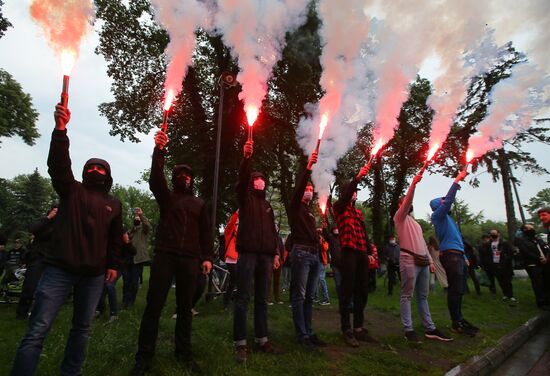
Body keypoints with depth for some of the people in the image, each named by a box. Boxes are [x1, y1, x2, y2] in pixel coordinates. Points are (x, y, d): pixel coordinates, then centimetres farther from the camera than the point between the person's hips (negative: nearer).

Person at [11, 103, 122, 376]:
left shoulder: (114, 204, 13)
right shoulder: (71, 190, 7)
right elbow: (58, 165, -12)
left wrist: (113, 265, 9)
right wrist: (60, 129, -24)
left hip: (94, 274, 3)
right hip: (60, 269, -3)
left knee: (82, 328, 12)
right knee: (37, 330, -6)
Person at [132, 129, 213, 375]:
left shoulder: (199, 204, 16)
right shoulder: (166, 197, 11)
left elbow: (206, 232, 11)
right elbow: (155, 179, -8)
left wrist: (207, 257, 0)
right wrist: (159, 150, -19)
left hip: (190, 259, 2)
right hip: (164, 255, -1)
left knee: (185, 308, 9)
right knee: (154, 306, -1)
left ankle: (184, 354, 21)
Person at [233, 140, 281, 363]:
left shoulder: (268, 206, 21)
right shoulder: (245, 198, 6)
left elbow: (273, 231, 20)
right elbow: (241, 179, -14)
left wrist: (275, 253, 11)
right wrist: (246, 158, -28)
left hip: (265, 255, 5)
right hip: (248, 252, -5)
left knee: (262, 300, 10)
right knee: (243, 299, -3)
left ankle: (262, 340, 20)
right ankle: (240, 344, 4)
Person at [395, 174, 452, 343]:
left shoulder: (415, 223, 27)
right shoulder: (400, 217, 4)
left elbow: (423, 243, 24)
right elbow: (407, 201, -15)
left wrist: (430, 260, 16)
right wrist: (413, 183, -22)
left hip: (423, 261, 8)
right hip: (409, 260, -8)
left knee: (423, 296, 12)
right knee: (407, 296, -5)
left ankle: (430, 328, 18)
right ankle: (408, 329, -1)